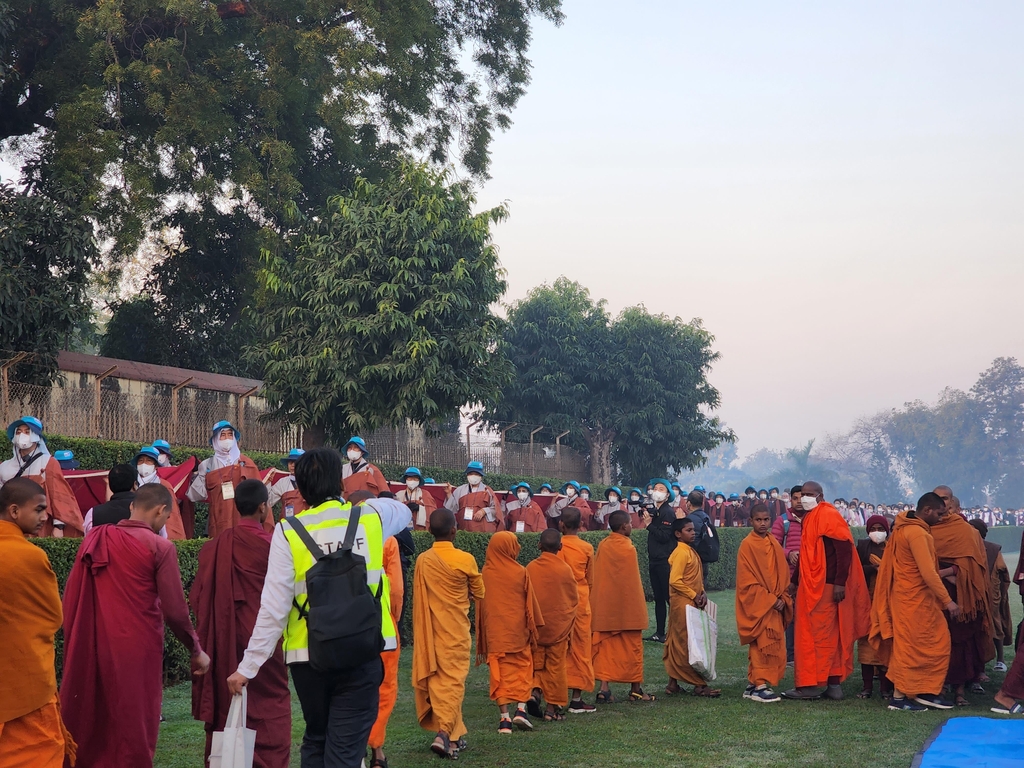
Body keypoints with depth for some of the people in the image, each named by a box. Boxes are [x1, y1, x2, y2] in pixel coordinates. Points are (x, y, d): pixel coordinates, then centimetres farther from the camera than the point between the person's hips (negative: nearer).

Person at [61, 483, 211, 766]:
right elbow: (174, 609, -9)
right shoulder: (159, 547, -9)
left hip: (89, 648, 5)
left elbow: (69, 597, 8)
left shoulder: (93, 539, 6)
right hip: (135, 650, -5)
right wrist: (196, 650, 4)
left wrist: (73, 643, 16)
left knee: (88, 725, 16)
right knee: (134, 728, 7)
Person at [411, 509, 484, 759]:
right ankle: (444, 733, -17)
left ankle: (455, 735, 16)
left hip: (430, 631, 3)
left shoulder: (423, 560, -2)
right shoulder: (465, 560, -10)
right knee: (453, 681, -1)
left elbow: (419, 596, 7)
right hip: (456, 631, -3)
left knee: (437, 680, 10)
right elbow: (479, 593, 3)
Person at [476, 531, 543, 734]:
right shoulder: (521, 573, -6)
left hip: (494, 631, 1)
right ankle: (521, 710, -3)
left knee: (500, 672, 5)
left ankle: (504, 718, 1)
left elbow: (480, 605, 5)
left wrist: (482, 638, 13)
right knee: (523, 668, 12)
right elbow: (531, 603, -1)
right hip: (518, 630, -1)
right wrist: (533, 627, 11)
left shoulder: (486, 573, -2)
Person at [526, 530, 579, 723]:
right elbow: (574, 599, 2)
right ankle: (552, 708, 7)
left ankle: (535, 691, -7)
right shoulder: (565, 570, -8)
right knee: (555, 667, 6)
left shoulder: (531, 568, -6)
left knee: (537, 663, 16)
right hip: (559, 627, -1)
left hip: (535, 626, 1)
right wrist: (568, 622, 19)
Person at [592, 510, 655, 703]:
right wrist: (639, 606, -3)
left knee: (605, 647, 8)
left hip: (604, 607, 5)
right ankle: (635, 690, 13)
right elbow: (633, 582, -12)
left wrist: (599, 604, 16)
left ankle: (604, 688, 0)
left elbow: (596, 578, 8)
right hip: (627, 607, -5)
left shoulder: (602, 546, 3)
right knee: (631, 647, 6)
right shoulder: (628, 548, -15)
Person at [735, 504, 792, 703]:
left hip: (775, 606, 7)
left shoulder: (774, 545, 10)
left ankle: (753, 685, 16)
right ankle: (759, 686, -1)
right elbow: (748, 582, -13)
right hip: (757, 607, -7)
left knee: (775, 647, 8)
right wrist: (770, 600, -16)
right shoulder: (747, 545, -9)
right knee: (761, 646, -7)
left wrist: (782, 599, -3)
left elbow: (783, 575, 12)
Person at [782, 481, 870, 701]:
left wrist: (840, 583, -24)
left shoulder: (829, 516, -12)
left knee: (817, 635, -5)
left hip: (824, 586, -9)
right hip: (810, 586, 9)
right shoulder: (809, 518, 17)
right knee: (828, 635, 10)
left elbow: (844, 549, -19)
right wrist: (796, 581, 23)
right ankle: (833, 684, 14)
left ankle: (811, 685, -2)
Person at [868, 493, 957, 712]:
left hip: (916, 597, 10)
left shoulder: (907, 528, 12)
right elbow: (927, 572, -22)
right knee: (909, 646, -3)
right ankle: (899, 697, 4)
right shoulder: (917, 533, -19)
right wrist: (947, 600, -18)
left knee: (937, 642, 12)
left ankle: (926, 692, 14)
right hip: (914, 598, -10)